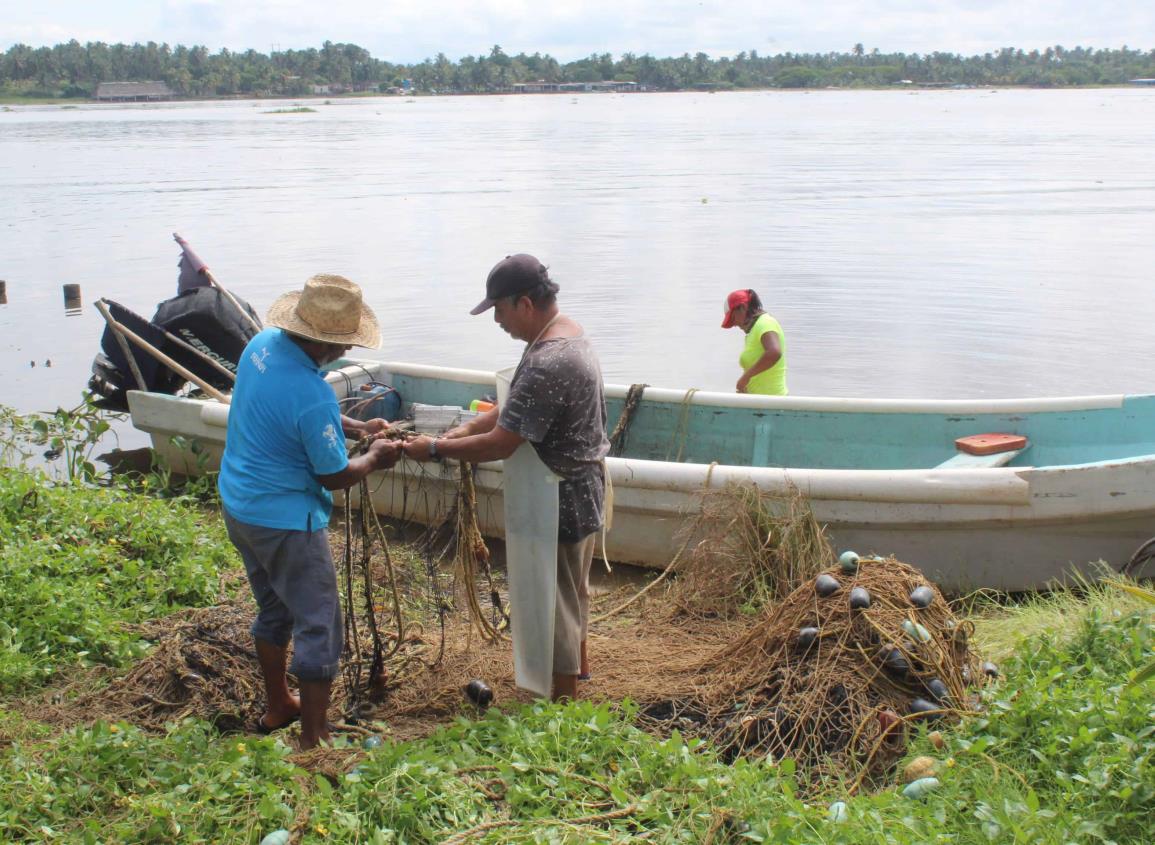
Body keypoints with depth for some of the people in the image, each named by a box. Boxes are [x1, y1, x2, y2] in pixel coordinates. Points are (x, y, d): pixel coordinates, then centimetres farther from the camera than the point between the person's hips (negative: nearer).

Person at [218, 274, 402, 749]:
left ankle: (278, 708, 40)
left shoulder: (263, 344, -4)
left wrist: (354, 427, 9)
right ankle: (313, 742, 7)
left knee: (274, 610, 25)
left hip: (238, 504, 9)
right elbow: (335, 477, -15)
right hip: (285, 522, -9)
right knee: (318, 626, 2)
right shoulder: (313, 397, -29)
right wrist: (375, 458, 3)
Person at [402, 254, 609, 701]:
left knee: (556, 597, 5)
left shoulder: (546, 364, -30)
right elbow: (514, 409, 9)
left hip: (562, 500, -10)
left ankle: (564, 701, 20)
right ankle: (578, 660, 49)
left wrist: (436, 448, -16)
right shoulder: (569, 333, 3)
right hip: (583, 487, 10)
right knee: (573, 584, 28)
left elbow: (499, 445, -28)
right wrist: (461, 430, -2)